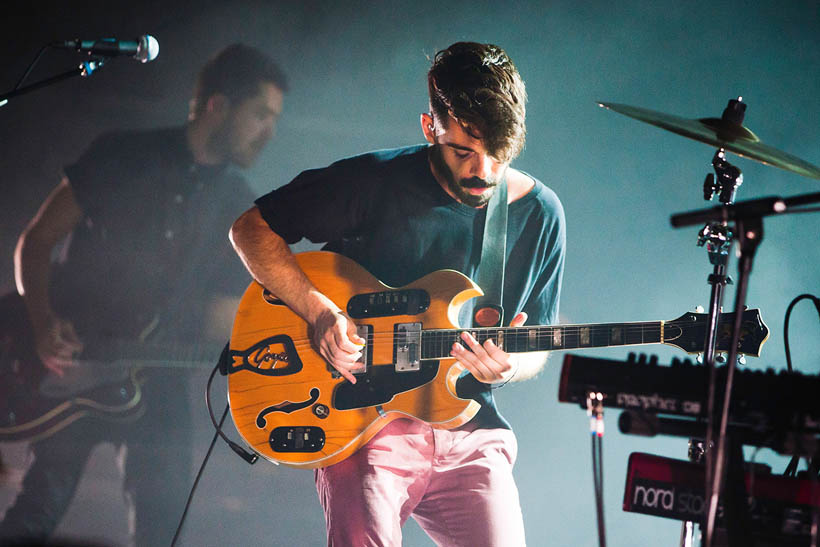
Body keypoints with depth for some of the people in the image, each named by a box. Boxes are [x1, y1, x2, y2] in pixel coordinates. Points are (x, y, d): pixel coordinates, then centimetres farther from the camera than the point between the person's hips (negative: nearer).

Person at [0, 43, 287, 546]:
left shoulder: (241, 211, 7)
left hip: (156, 379, 3)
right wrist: (43, 325, -14)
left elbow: (222, 322, 6)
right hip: (67, 362, -3)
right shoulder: (123, 157, -1)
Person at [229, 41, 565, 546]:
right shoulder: (376, 182, -5)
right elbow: (251, 228, 1)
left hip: (469, 433, 3)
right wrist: (319, 311, -13)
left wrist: (509, 366, -11)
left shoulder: (540, 214, 5)